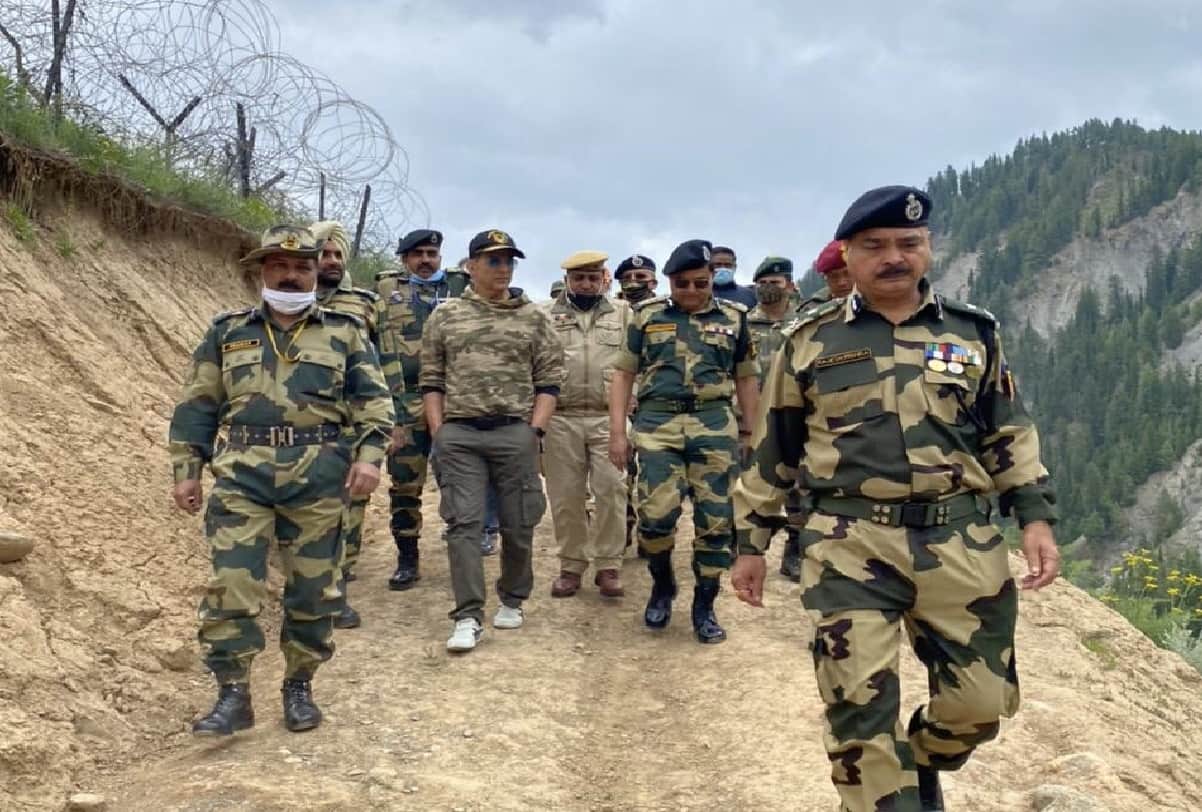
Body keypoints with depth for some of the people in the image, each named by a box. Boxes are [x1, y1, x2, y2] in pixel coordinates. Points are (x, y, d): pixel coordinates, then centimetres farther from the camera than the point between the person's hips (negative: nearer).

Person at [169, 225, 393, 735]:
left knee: (312, 588, 5)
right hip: (241, 476, 1)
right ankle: (233, 696, 3)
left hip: (319, 477, 0)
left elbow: (373, 399, 5)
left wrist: (368, 456, -10)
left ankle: (299, 687, 20)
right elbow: (196, 406, 14)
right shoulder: (227, 333, 14)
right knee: (231, 586, -6)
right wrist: (186, 471, 7)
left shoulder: (344, 333, 11)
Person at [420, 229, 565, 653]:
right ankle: (468, 616, -1)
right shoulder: (445, 316, 8)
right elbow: (431, 379, 8)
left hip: (515, 432, 0)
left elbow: (549, 379, 5)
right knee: (463, 522, -4)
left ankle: (512, 601, 26)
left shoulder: (534, 318, 7)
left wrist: (535, 430, -5)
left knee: (518, 523, 7)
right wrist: (438, 431, -1)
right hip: (459, 433, 0)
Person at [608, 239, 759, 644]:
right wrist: (617, 431, 2)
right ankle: (662, 583, 16)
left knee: (715, 519, 1)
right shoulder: (647, 316, 8)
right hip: (657, 422, -1)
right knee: (657, 512, -12)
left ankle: (704, 607, 16)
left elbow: (746, 380, 16)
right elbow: (624, 374, 10)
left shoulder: (733, 318, 10)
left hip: (715, 425, 1)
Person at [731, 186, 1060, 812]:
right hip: (850, 547, -2)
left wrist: (1035, 516, 2)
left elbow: (1009, 435, 14)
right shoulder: (809, 341, 5)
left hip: (962, 542, 2)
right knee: (859, 704, -4)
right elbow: (772, 451, 9)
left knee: (979, 699, 7)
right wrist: (750, 543, 9)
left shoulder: (973, 332, 9)